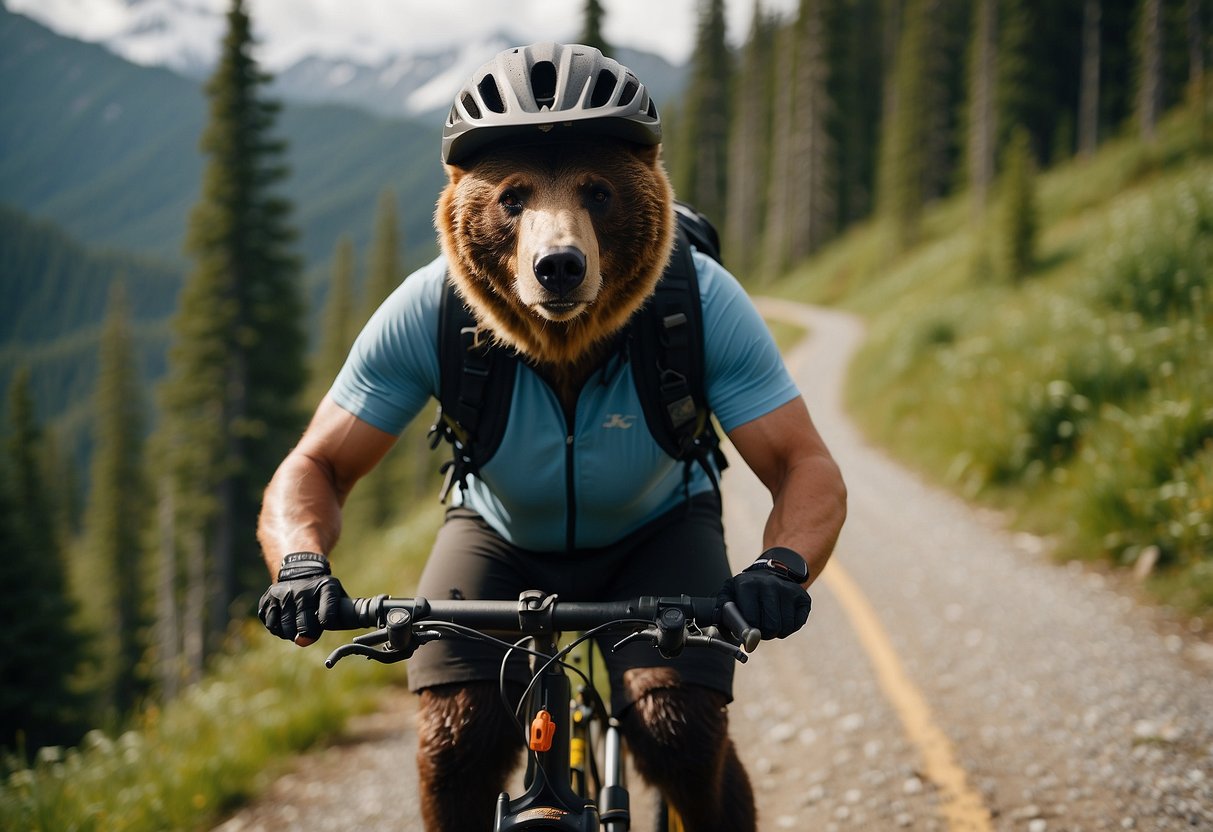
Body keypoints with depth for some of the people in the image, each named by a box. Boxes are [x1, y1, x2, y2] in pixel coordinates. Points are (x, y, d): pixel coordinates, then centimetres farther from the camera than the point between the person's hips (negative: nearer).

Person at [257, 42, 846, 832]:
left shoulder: (699, 300, -30)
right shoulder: (429, 312, -29)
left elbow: (808, 468, -28)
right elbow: (313, 469, -22)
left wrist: (782, 565, -50)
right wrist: (301, 561, -44)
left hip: (658, 535, 0)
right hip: (502, 534, 1)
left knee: (681, 731, -25)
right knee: (457, 744, -23)